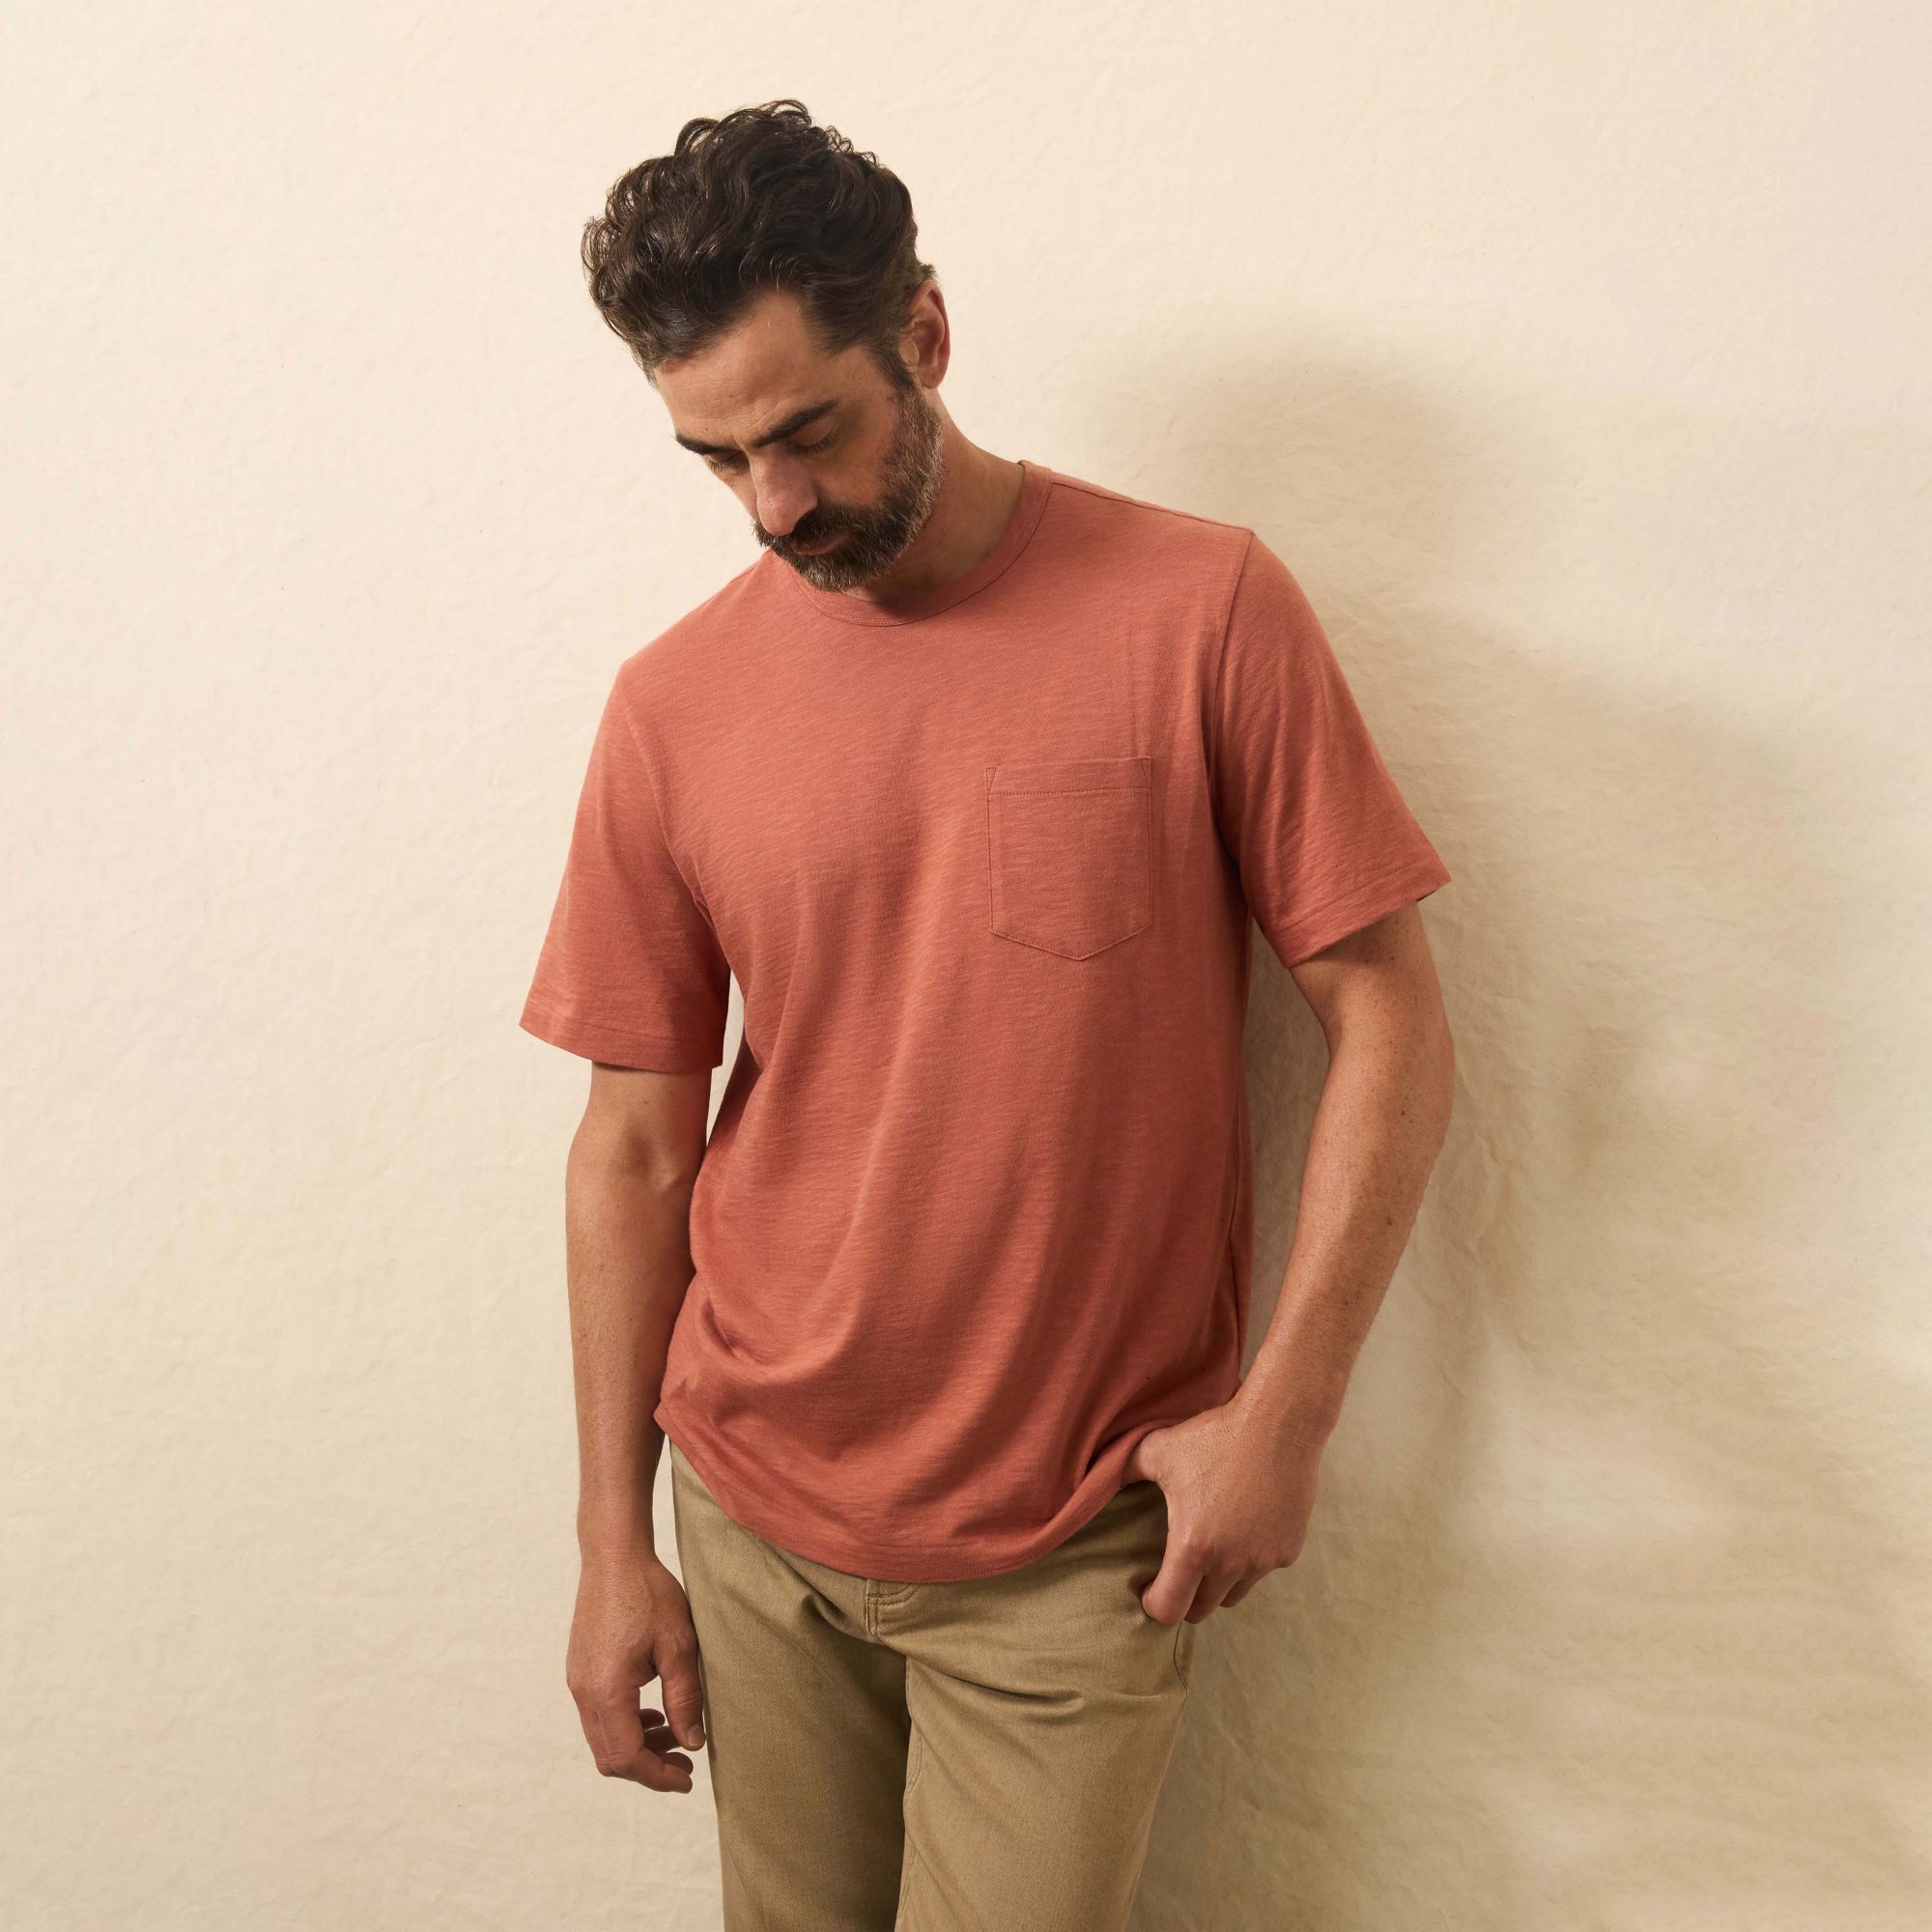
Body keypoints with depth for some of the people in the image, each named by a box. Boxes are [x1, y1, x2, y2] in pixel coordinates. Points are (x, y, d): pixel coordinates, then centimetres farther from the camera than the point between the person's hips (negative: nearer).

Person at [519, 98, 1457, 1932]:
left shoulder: (1203, 610, -9)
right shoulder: (673, 704, -2)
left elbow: (1389, 1025, -6)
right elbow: (633, 1143, 2)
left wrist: (1284, 1406, -11)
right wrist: (614, 1543, 5)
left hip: (1079, 1547, -2)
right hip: (757, 1519, 3)